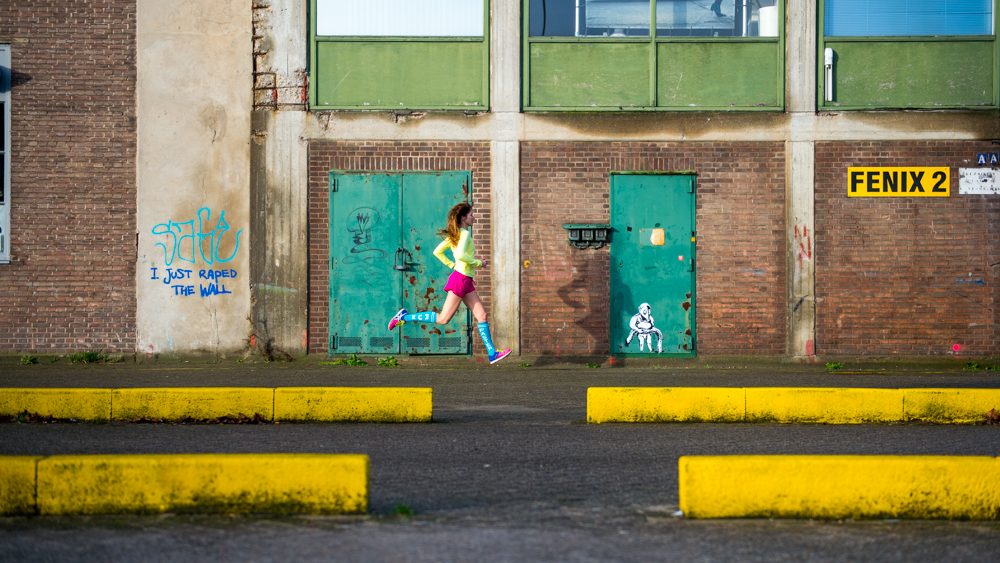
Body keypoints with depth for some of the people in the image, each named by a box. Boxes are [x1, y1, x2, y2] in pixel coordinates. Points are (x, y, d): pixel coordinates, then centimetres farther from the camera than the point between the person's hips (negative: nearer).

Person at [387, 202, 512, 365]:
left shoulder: (455, 235, 14)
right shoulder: (465, 233, -13)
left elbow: (437, 251, 16)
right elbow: (460, 255, -28)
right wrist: (478, 263, -15)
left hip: (466, 282, 10)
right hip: (461, 279, -10)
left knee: (482, 316, 4)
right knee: (443, 319, -5)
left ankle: (492, 353, 2)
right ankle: (405, 317, 3)